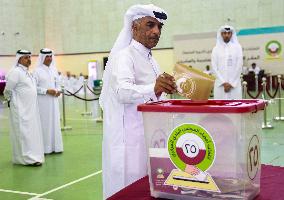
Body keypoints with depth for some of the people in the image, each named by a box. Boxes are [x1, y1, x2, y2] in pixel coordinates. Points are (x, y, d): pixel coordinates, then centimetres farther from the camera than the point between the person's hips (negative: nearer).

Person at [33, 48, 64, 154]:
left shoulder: (54, 69, 9)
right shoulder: (37, 71, -6)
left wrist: (58, 90, -2)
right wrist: (47, 91, -16)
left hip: (53, 101, 5)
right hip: (43, 102, -5)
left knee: (55, 122, 8)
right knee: (44, 123, -3)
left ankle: (55, 146, 16)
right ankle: (45, 148, 4)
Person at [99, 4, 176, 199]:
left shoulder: (150, 59, 14)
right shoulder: (124, 56, -13)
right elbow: (123, 91, -33)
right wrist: (153, 89, -48)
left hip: (148, 136, 9)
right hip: (130, 137, -8)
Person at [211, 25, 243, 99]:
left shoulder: (237, 47, 6)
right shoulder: (216, 49, 7)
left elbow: (239, 67, 0)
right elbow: (214, 68, 1)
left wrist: (231, 83, -7)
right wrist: (224, 83, -8)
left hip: (235, 83, 0)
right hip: (220, 84, 1)